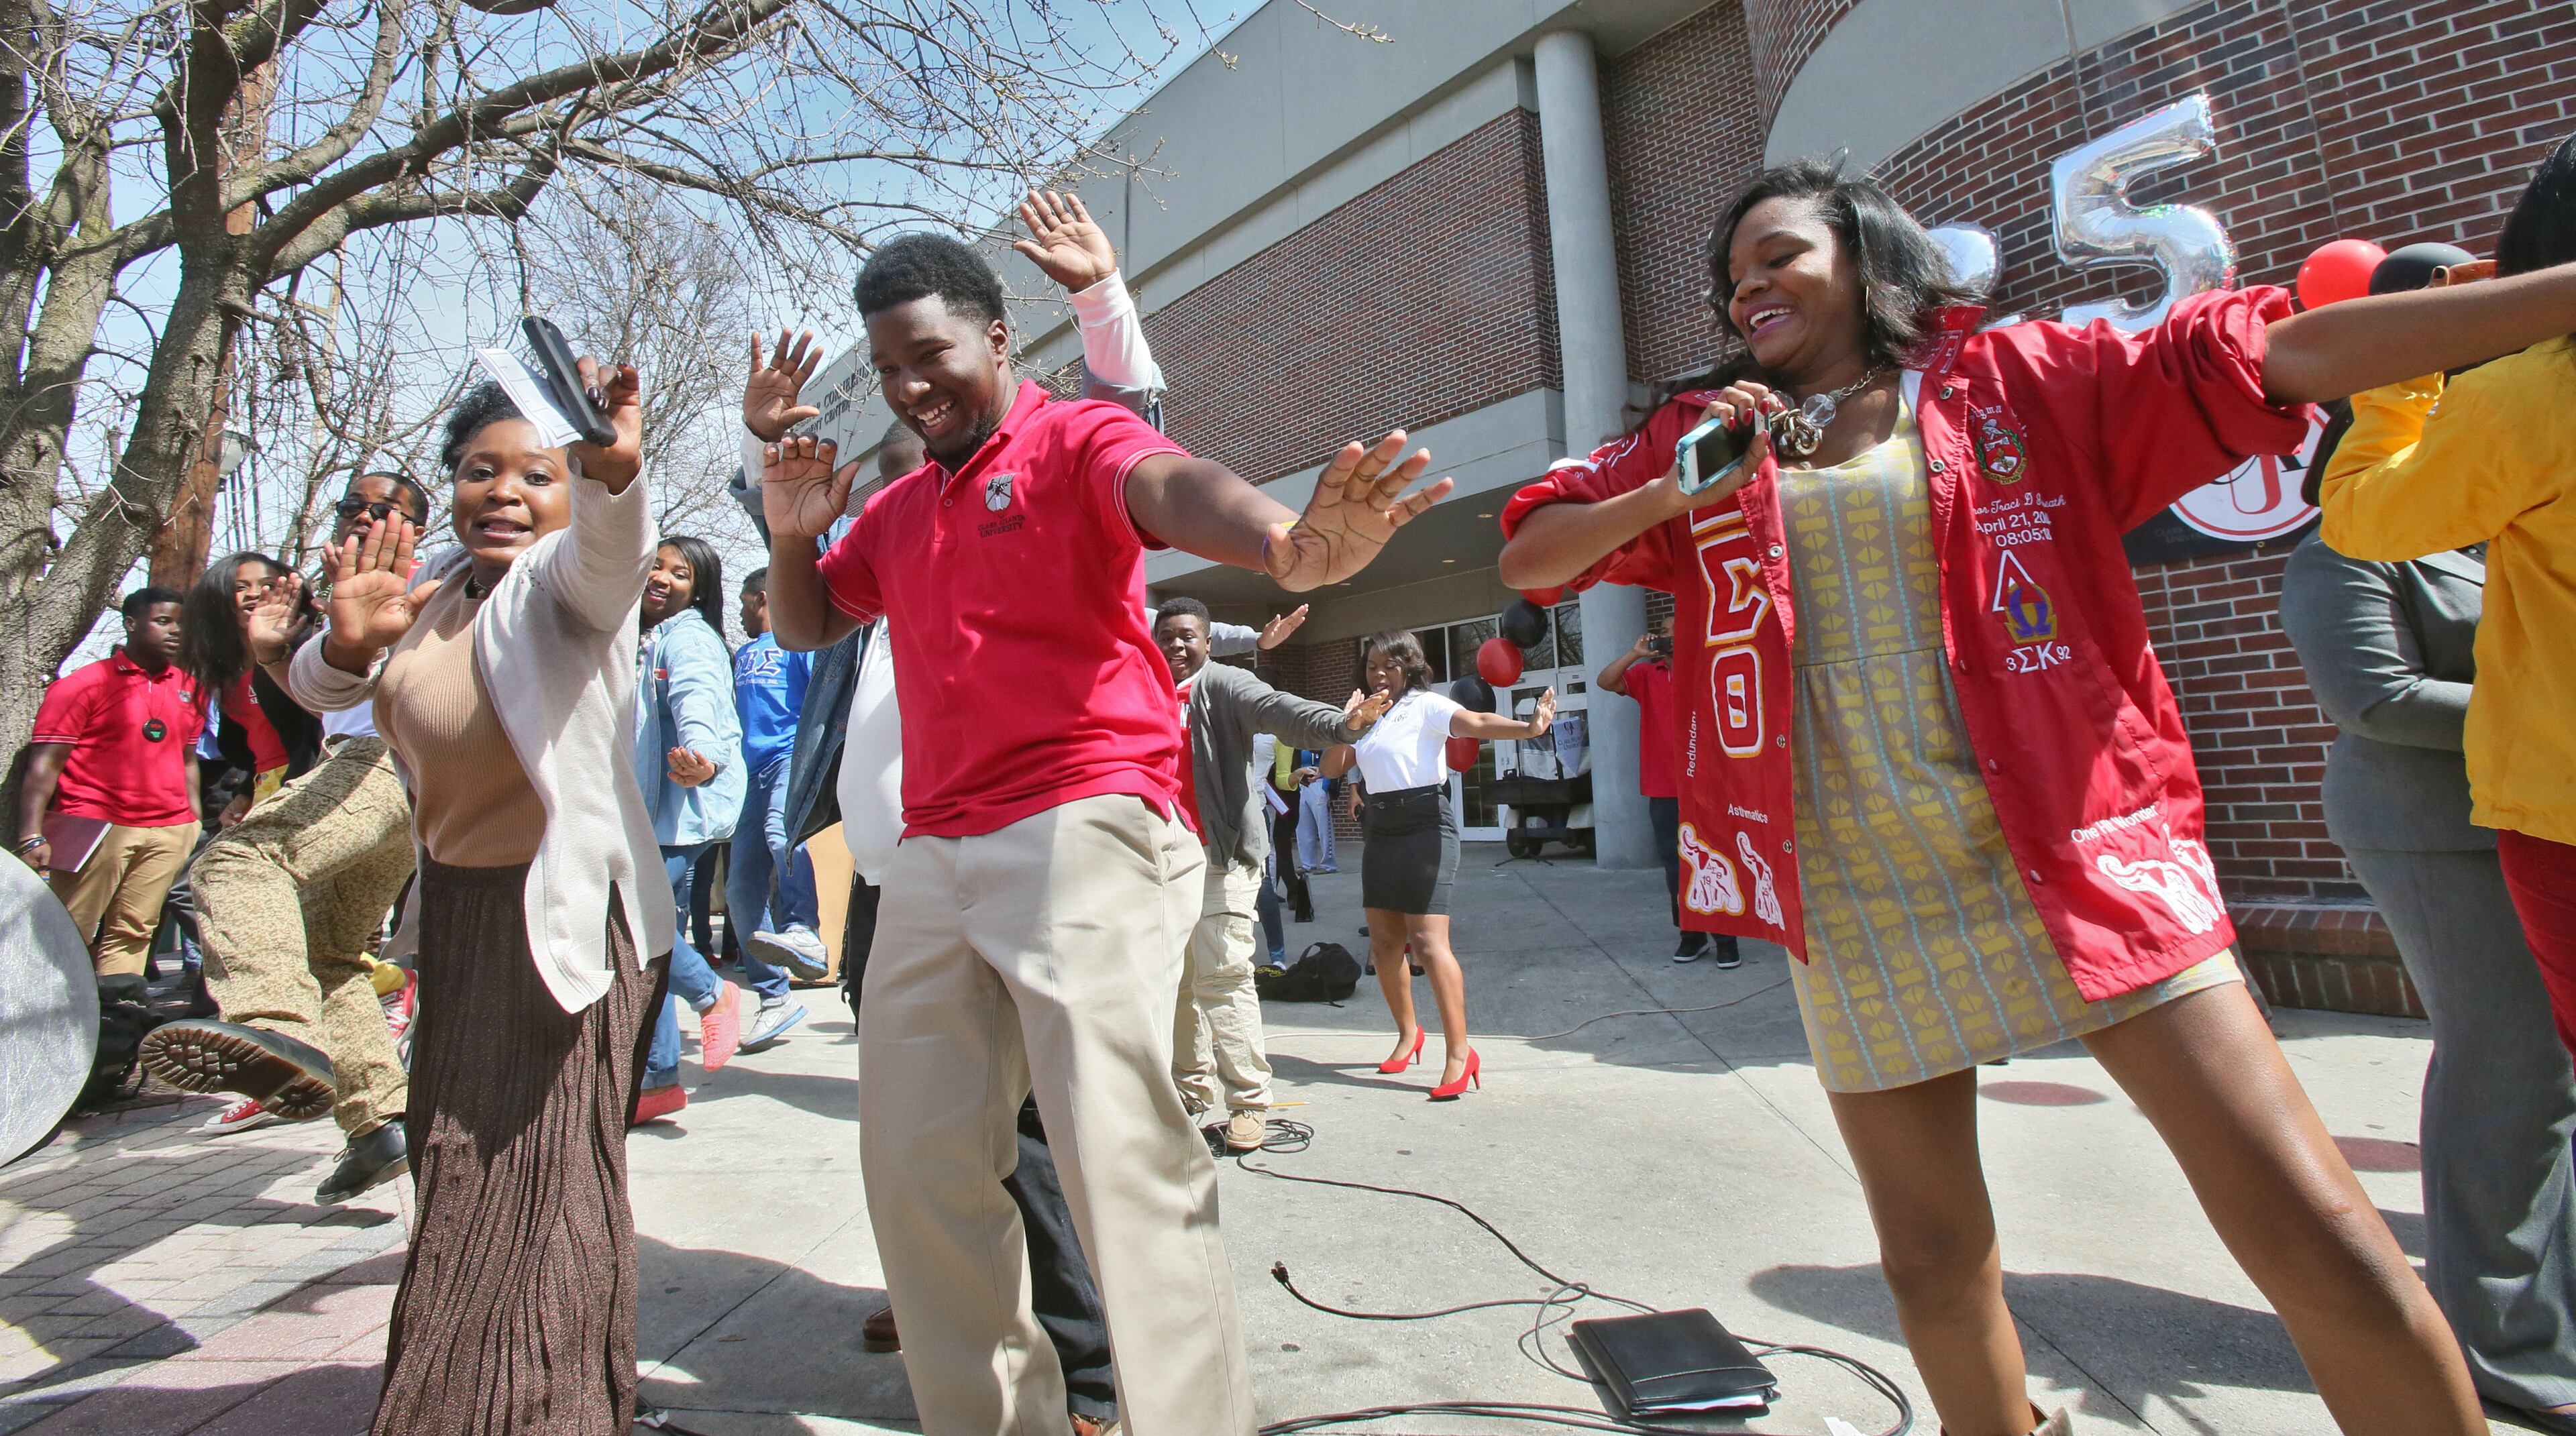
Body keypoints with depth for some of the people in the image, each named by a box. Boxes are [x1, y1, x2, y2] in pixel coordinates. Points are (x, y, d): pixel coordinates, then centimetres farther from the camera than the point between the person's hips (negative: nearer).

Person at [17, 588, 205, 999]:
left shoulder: (188, 687, 14)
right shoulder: (84, 684, -1)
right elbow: (44, 765, -6)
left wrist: (197, 823, 15)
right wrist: (32, 837, -15)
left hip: (170, 830, 4)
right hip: (96, 826, -4)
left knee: (133, 933, 5)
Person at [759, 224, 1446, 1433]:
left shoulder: (1073, 440, 1)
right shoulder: (897, 508, 23)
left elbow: (1172, 486, -22)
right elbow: (805, 626, 33)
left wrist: (1283, 546, -46)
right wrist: (792, 536, 10)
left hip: (1082, 833, -7)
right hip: (933, 857, 8)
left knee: (1122, 1154, -13)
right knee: (914, 1164, 9)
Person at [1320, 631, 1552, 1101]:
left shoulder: (1426, 705, -4)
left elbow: (1475, 723, -21)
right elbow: (1331, 768, 11)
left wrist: (1528, 727, -39)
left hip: (1425, 827, -7)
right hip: (1380, 832, 7)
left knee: (1429, 943, -13)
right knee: (1384, 940, 11)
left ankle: (1459, 1052, -8)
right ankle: (1408, 1033, 29)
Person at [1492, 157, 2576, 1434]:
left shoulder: (2012, 379, 6)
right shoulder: (1709, 435, 10)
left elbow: (2275, 353, 0)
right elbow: (1528, 560, 6)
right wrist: (1677, 492, -10)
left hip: (2072, 852, -1)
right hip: (1853, 892, 2)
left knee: (2316, 1235, -4)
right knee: (1932, 1255, 14)